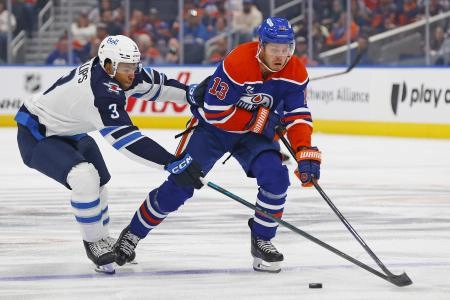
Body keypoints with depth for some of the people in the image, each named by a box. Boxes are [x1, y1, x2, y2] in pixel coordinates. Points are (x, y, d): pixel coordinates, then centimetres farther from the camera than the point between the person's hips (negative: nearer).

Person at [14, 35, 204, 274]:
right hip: (36, 135, -10)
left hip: (67, 132, 10)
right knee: (85, 178, -27)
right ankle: (93, 243, -8)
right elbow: (126, 138, -43)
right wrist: (172, 163, -47)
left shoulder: (119, 70, -11)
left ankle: (101, 240, 38)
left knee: (98, 183, 18)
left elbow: (156, 84, 6)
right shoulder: (101, 91, -37)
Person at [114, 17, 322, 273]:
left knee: (276, 179, -20)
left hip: (255, 135, 4)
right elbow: (215, 112, -29)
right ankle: (133, 233, 10)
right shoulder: (237, 64, -32)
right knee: (180, 185, -8)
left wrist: (306, 153, -28)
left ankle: (262, 241, -1)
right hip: (212, 127, -4)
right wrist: (256, 120, -28)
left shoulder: (296, 72, -17)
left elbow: (299, 116, -14)